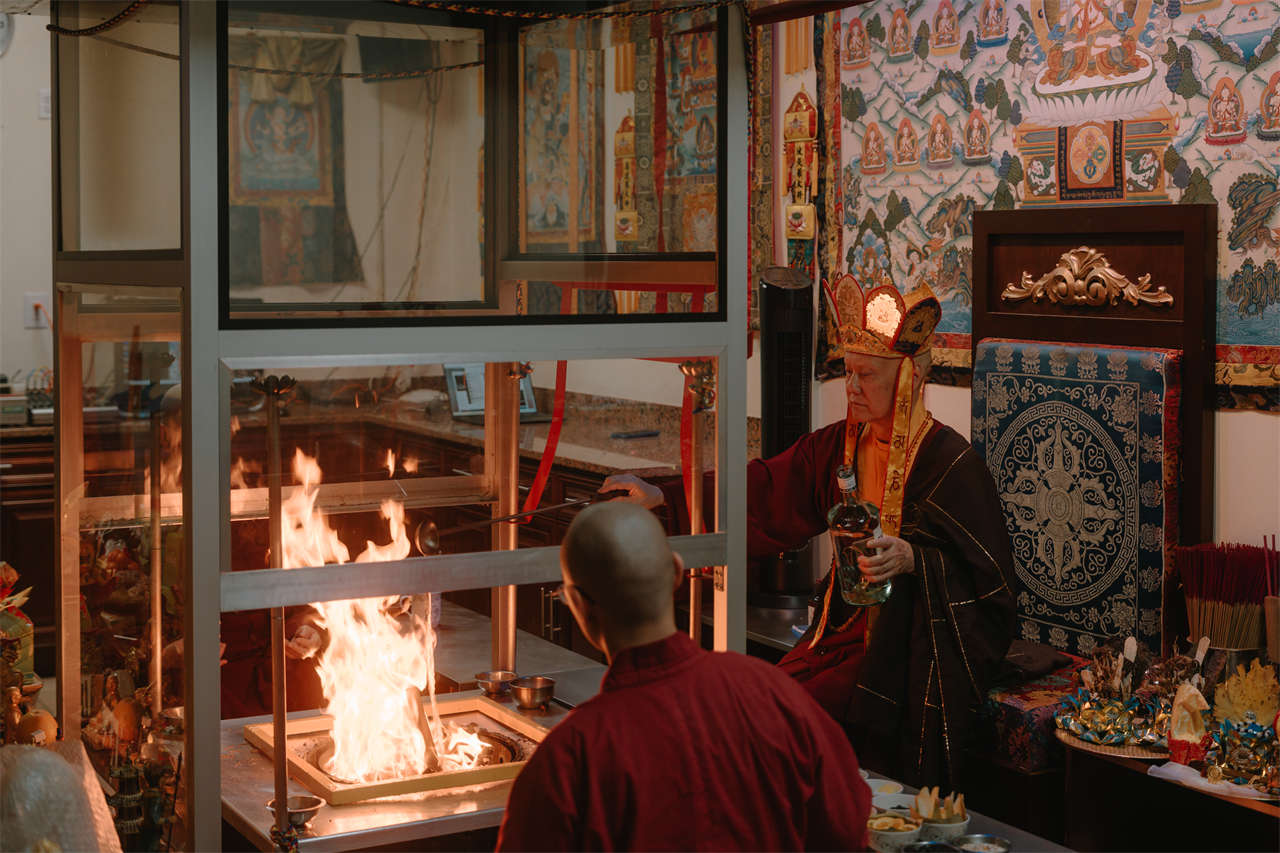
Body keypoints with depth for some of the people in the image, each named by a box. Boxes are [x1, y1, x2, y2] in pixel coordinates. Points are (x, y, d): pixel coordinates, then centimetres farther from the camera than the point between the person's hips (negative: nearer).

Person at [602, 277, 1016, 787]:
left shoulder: (950, 461, -13)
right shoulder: (839, 445, 6)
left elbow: (983, 573, -11)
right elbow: (761, 493, 7)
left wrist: (912, 559, -28)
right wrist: (662, 497, 0)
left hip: (913, 640, -6)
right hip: (848, 623, 6)